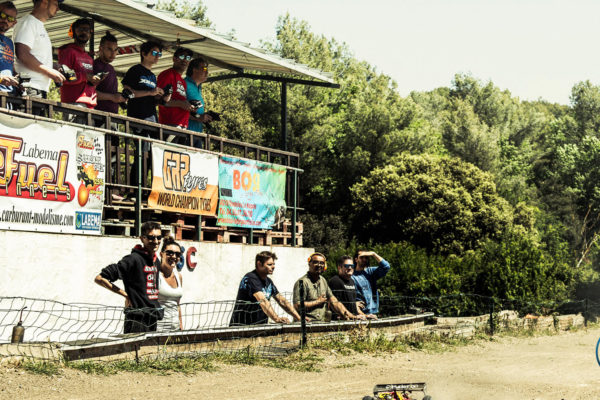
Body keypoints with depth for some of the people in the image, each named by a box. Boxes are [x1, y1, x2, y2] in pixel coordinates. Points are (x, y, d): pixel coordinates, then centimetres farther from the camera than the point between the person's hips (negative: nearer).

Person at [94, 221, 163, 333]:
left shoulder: (155, 261, 11)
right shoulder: (134, 259, -13)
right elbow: (99, 278, -14)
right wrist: (126, 295, -10)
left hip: (153, 319, 8)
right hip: (137, 320, -8)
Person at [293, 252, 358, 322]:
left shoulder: (323, 281, 18)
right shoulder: (302, 282, -5)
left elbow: (333, 301, 18)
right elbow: (297, 306, -13)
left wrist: (348, 315, 5)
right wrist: (318, 301, -3)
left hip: (321, 323, 6)